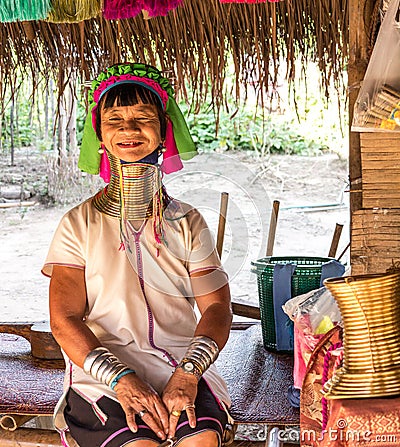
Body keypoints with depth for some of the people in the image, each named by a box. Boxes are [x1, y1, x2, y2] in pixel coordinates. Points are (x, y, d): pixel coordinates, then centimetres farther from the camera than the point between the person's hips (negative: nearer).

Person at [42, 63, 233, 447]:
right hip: (102, 371, -1)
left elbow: (217, 307, 3)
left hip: (183, 367, 2)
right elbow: (64, 320, -2)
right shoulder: (79, 225, 5)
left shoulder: (188, 223, 11)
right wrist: (121, 379, -18)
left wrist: (188, 374, -16)